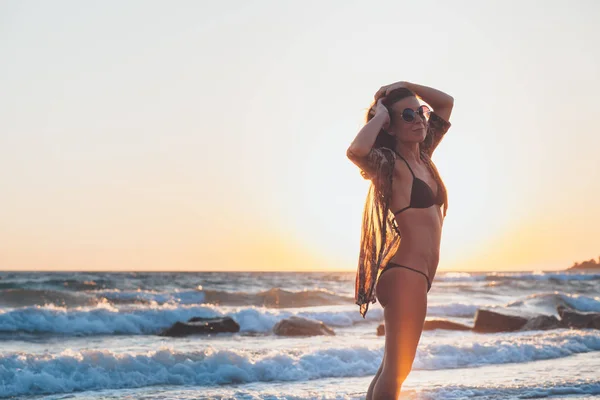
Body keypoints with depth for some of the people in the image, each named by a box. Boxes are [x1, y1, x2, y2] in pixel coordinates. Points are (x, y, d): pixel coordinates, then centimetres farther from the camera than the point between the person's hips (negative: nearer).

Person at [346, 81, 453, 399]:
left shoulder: (422, 156, 14)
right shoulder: (391, 164, -10)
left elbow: (446, 102, 26)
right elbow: (356, 151, -34)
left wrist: (403, 86, 11)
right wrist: (380, 113, -17)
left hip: (416, 275, 9)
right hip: (407, 274, -9)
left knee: (392, 367, 14)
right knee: (396, 370, -10)